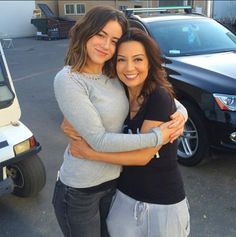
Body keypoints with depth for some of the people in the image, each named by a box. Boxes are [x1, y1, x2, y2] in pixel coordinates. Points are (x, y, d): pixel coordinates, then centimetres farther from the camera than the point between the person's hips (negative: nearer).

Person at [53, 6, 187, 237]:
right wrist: (158, 137, -22)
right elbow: (99, 140, -25)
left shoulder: (116, 76, -1)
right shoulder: (68, 79, -19)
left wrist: (180, 114, -14)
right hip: (79, 191, -6)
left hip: (114, 182, 6)